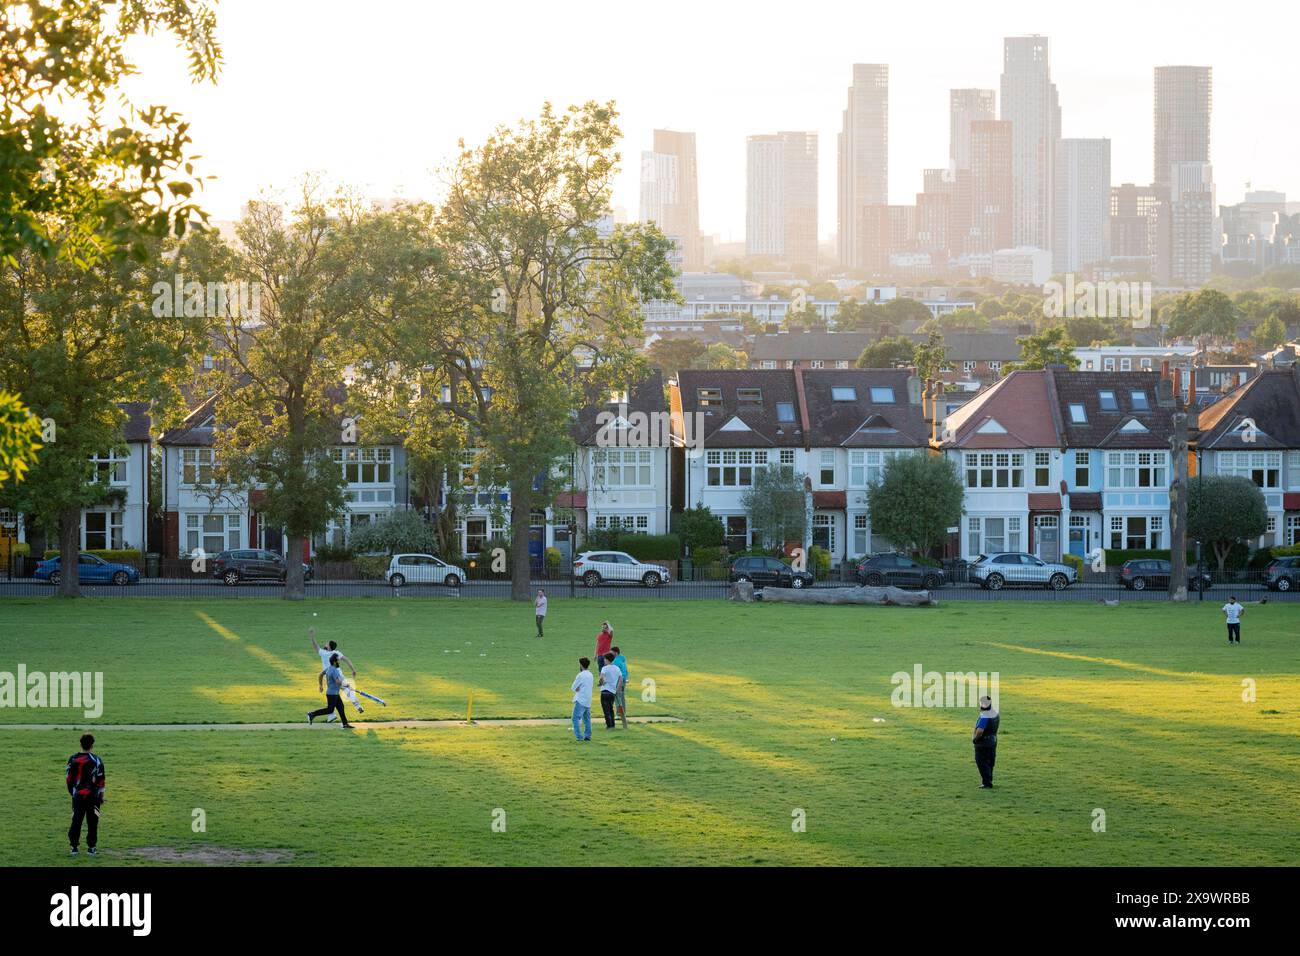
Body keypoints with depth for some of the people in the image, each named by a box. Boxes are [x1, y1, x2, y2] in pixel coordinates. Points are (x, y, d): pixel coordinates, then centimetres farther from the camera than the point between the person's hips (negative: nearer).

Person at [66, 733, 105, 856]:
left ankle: (74, 847, 7)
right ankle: (91, 847, 6)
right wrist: (101, 795, 4)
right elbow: (101, 781, -6)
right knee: (92, 822, 5)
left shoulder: (72, 759, 0)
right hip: (93, 795, -2)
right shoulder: (96, 761, -8)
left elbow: (69, 779, 6)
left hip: (77, 795, 2)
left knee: (76, 821, 8)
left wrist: (71, 792, 18)